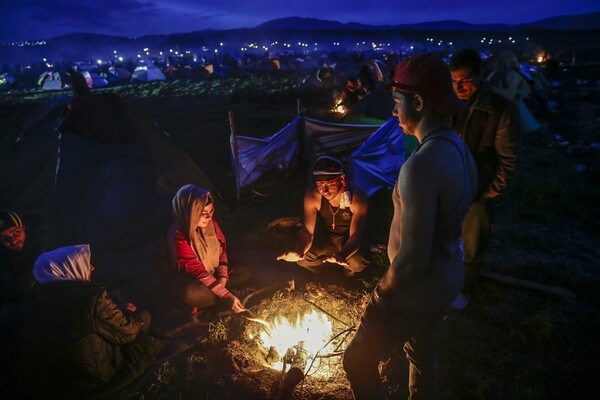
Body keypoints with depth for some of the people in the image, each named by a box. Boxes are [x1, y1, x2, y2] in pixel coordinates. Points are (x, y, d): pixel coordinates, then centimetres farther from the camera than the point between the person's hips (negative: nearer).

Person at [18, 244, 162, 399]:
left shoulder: (35, 295, -5)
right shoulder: (92, 295, -25)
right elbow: (126, 333, -14)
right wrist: (133, 315, 9)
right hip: (91, 378, -6)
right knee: (144, 317, 9)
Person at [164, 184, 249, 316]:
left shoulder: (211, 223, -11)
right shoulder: (177, 235, -29)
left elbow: (222, 249, 0)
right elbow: (195, 269, -30)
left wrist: (222, 279, -16)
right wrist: (226, 295, -33)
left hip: (211, 273, 7)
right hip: (186, 280, -7)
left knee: (244, 273, -6)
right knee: (191, 293, -40)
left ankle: (201, 303, -11)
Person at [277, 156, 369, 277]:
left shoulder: (356, 198, -35)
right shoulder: (312, 196, -28)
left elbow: (356, 234, -38)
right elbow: (307, 231, -27)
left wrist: (342, 255, -61)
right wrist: (299, 252, -51)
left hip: (348, 239, -2)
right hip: (326, 237, 2)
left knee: (358, 263, -31)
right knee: (302, 259, -20)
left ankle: (348, 267, 10)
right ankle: (338, 269, 9)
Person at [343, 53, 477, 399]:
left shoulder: (421, 166, -32)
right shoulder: (458, 149, -2)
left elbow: (413, 258, -30)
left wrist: (383, 290, -12)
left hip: (417, 289, -9)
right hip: (447, 279, 9)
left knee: (359, 362, 10)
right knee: (424, 355, 29)